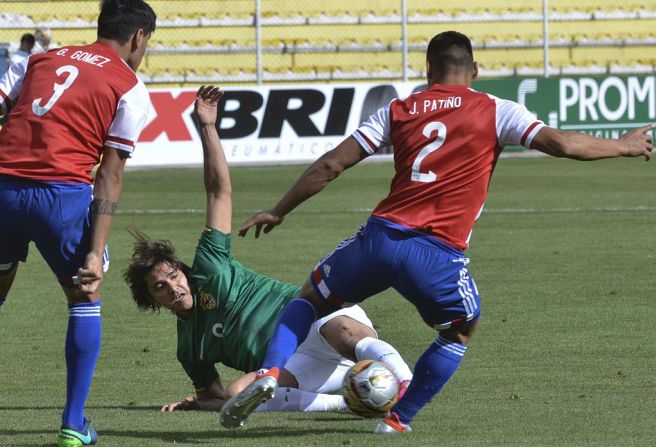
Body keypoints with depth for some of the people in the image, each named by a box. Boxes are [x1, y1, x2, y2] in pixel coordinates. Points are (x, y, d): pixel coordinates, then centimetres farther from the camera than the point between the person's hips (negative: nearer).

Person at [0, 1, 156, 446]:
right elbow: (110, 175, 1)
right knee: (85, 297, 17)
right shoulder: (130, 89, 9)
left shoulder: (39, 60, 21)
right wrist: (95, 253, -3)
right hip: (61, 191, -3)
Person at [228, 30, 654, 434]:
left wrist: (278, 212, 23)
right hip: (439, 254, -2)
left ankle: (270, 372, 1)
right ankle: (397, 420, 22)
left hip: (380, 236, 2)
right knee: (461, 331, 27)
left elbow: (331, 165, 13)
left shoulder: (398, 110, 15)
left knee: (313, 297, 26)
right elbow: (562, 144, 1)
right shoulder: (494, 111, 7)